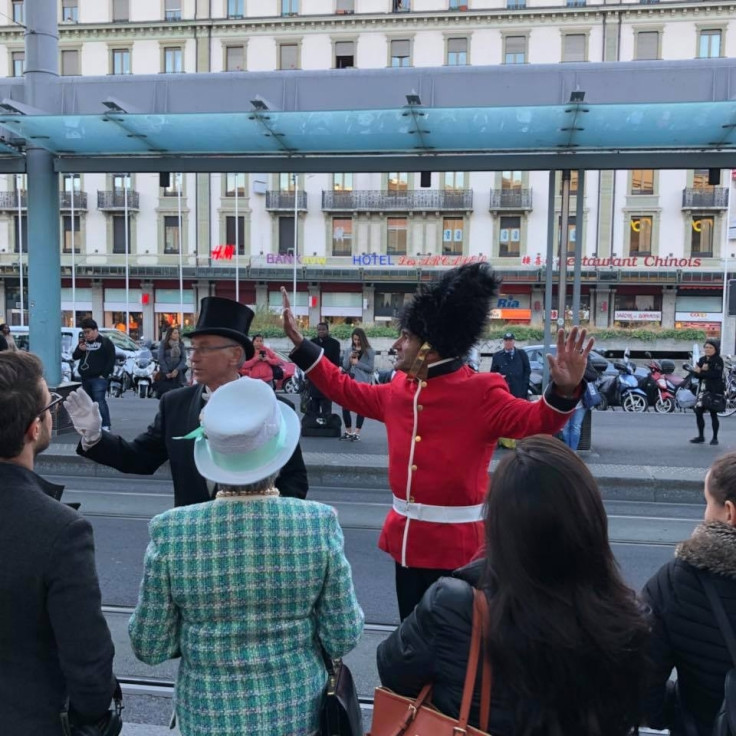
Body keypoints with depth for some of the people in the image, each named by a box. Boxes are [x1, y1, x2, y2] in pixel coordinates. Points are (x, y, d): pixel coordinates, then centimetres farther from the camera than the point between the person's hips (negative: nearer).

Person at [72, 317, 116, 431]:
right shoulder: (84, 342, 17)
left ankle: (106, 425, -14)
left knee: (100, 401, -14)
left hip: (98, 378, -7)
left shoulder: (105, 342, -2)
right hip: (85, 379, 7)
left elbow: (111, 360, -7)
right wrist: (79, 349, -6)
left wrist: (104, 374, -13)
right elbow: (75, 357, 15)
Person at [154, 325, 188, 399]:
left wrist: (177, 370, -9)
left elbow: (184, 358, 4)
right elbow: (160, 358, -3)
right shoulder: (163, 343, 1)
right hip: (165, 372, -2)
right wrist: (166, 372, -8)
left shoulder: (181, 344, 9)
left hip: (177, 373, 2)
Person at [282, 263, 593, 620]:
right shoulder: (399, 390, 5)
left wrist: (564, 389, -38)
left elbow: (535, 420, -18)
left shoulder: (481, 393, -14)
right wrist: (299, 342, 17)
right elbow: (345, 389, 17)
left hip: (456, 546, -6)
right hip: (407, 539, 7)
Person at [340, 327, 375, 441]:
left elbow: (371, 368, -6)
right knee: (345, 406, 1)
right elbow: (344, 367, 5)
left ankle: (357, 433, 8)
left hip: (363, 382, -4)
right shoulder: (349, 350, 11)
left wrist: (357, 363, -10)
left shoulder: (369, 351, 0)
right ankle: (348, 432, 16)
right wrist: (349, 358, -12)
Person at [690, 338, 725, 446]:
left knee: (713, 414, 0)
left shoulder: (718, 360, -7)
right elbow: (696, 375, 4)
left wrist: (700, 371, -19)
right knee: (698, 412, 4)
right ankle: (701, 436, 15)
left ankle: (715, 438, 10)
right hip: (703, 390, 6)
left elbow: (716, 374, -22)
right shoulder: (702, 360, 12)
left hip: (715, 391, -6)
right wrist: (702, 370, -16)